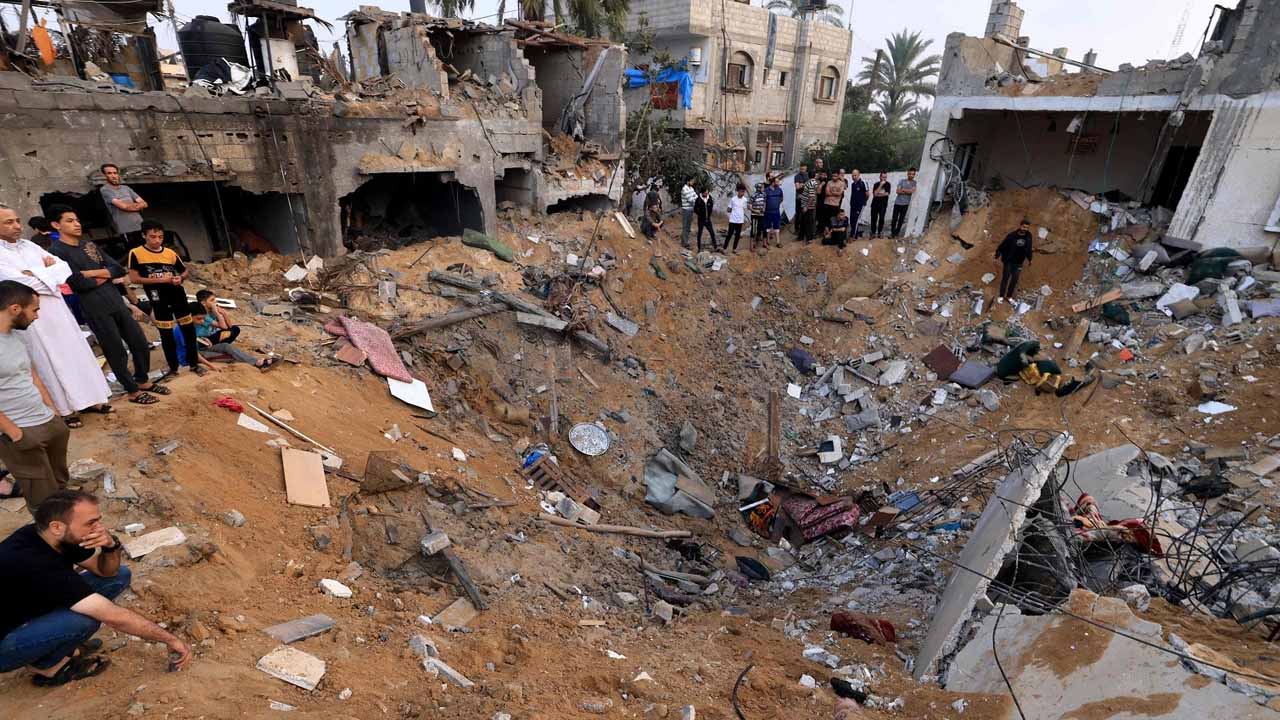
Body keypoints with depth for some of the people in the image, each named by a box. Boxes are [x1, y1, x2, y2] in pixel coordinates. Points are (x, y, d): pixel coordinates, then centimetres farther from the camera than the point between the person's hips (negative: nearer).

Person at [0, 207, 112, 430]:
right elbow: (22, 285, -19)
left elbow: (65, 268, 5)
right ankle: (65, 409, 13)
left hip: (57, 310, 6)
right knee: (49, 363, 3)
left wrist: (36, 274, -10)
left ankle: (88, 399, 22)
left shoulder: (28, 245, 9)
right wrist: (49, 273, -5)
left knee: (76, 353, 11)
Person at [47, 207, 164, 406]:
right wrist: (104, 277, -2)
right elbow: (79, 283, -16)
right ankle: (133, 392, 16)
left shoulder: (89, 244, 13)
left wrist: (92, 273, -9)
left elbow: (118, 269, 5)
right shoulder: (56, 252, -8)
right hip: (95, 310, -6)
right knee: (116, 352, 3)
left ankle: (143, 382, 29)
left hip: (117, 302, 6)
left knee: (141, 344, 11)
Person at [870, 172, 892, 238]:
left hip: (883, 204, -1)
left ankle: (880, 232, 5)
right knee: (874, 218, 0)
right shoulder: (876, 184, 3)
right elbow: (875, 193, -12)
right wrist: (881, 185, -14)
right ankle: (873, 232, 8)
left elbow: (886, 194, -8)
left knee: (881, 218, -5)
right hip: (875, 203, 1)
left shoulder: (888, 184, 2)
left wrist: (878, 194, -4)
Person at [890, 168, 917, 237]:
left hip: (905, 204, 0)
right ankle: (892, 232, 12)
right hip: (897, 202, 0)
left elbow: (912, 191, -14)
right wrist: (908, 192, -10)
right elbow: (898, 191, -8)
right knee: (895, 218, 2)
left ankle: (897, 232, 12)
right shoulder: (902, 181, 2)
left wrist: (903, 189, -10)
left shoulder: (914, 183, 2)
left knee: (901, 219, 4)